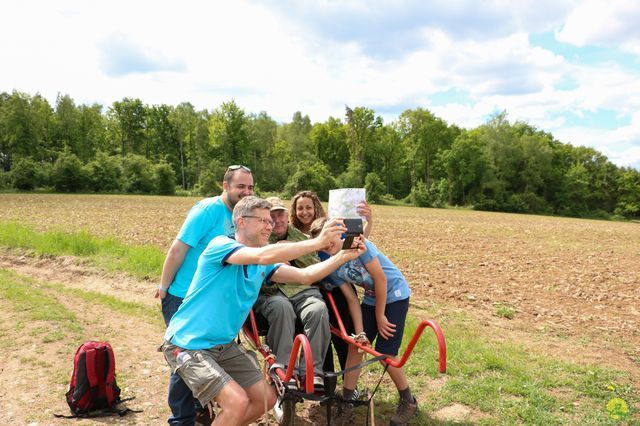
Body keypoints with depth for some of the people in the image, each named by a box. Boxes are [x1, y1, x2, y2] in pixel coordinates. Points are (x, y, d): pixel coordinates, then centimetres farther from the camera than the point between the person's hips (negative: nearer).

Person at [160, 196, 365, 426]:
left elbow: (305, 275, -4)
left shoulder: (262, 266, 6)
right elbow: (264, 255, -36)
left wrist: (343, 256, -17)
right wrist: (318, 242, -37)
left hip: (224, 345, 8)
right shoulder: (220, 245, -18)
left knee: (266, 399, 7)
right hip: (188, 345, -8)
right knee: (238, 402, -22)